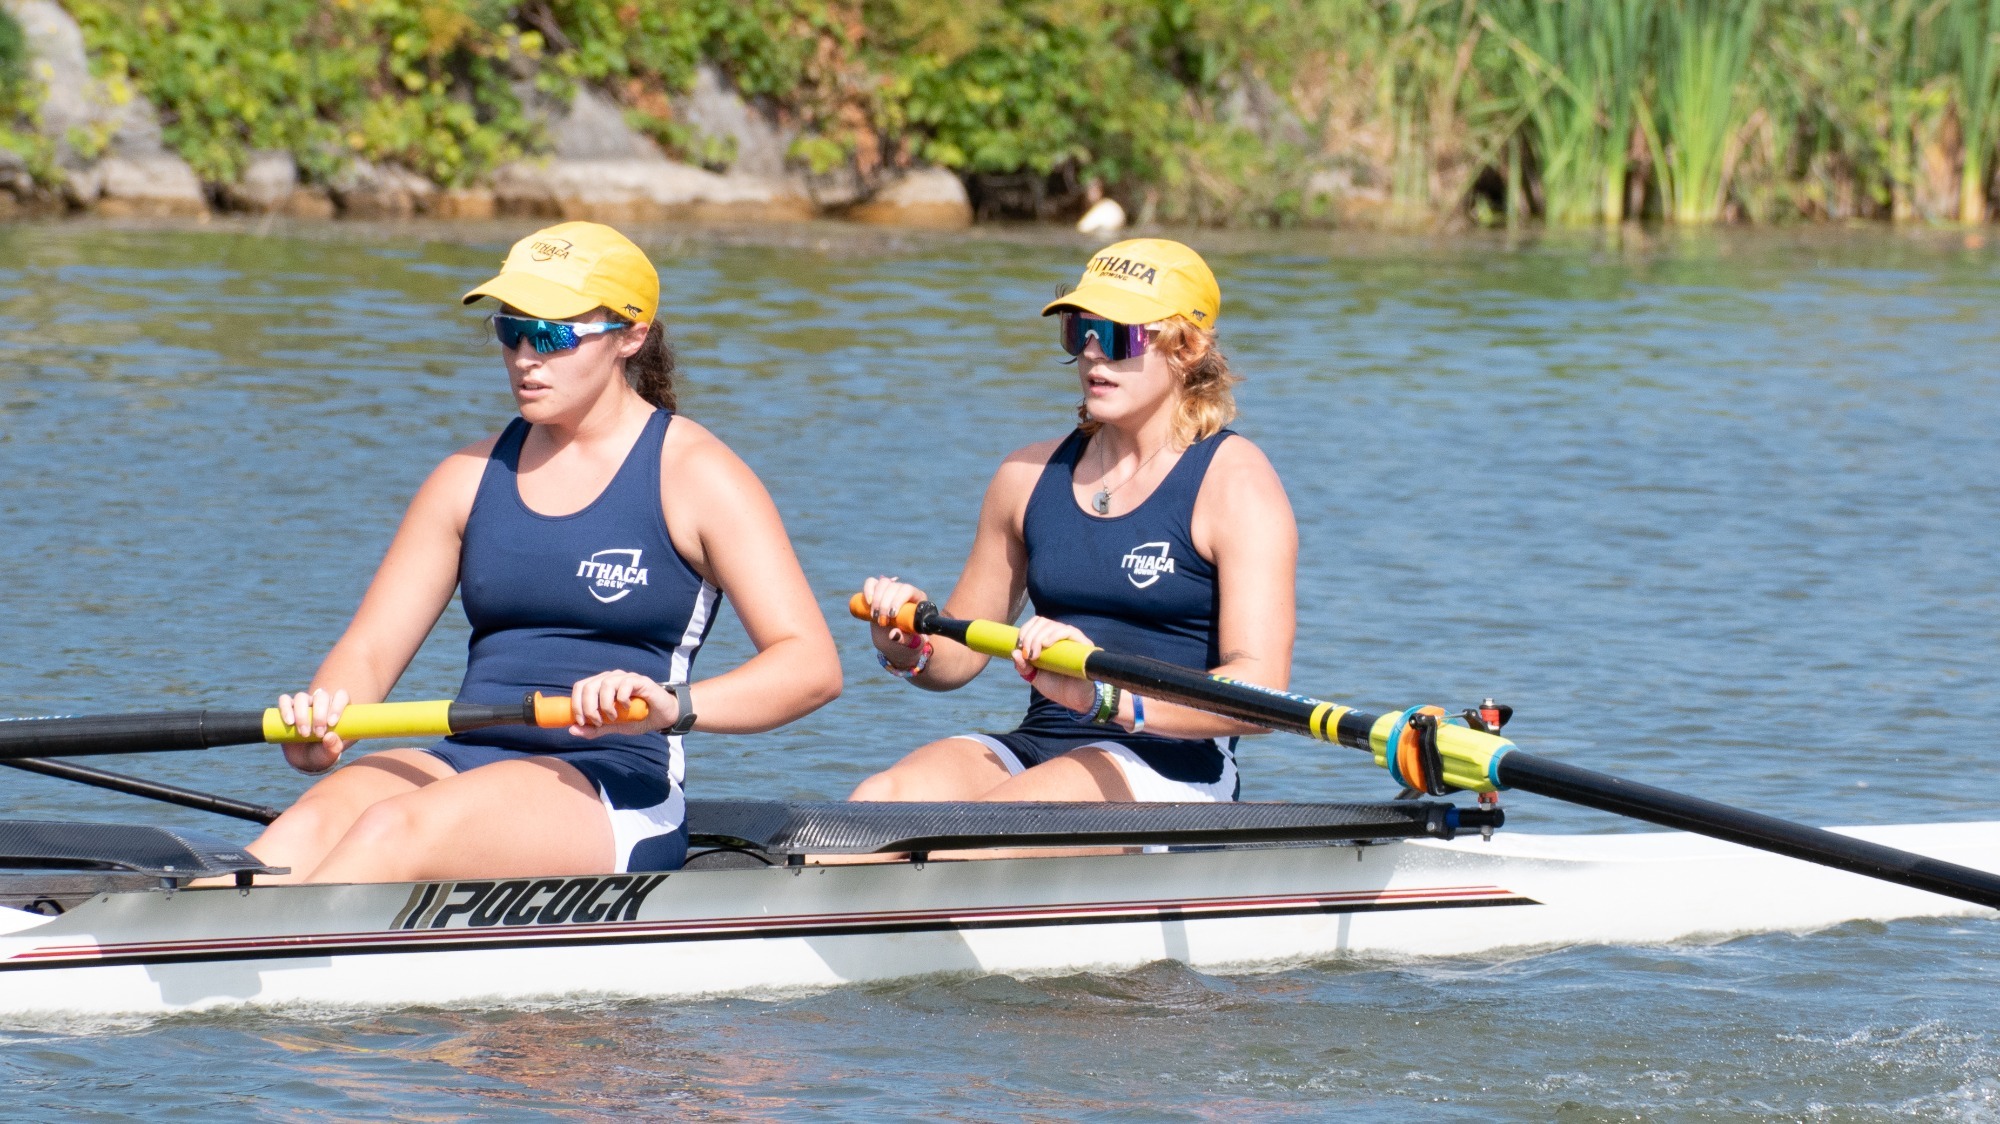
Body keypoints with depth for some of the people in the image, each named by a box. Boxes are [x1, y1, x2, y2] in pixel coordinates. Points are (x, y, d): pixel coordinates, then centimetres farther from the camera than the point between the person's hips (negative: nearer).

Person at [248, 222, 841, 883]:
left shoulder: (691, 474, 0)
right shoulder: (474, 476, 17)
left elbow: (813, 666, -10)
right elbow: (369, 650, 12)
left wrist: (673, 705, -29)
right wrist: (317, 731, -13)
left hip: (614, 802, -5)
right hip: (464, 764, 5)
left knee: (390, 831, -33)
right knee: (305, 829, -28)